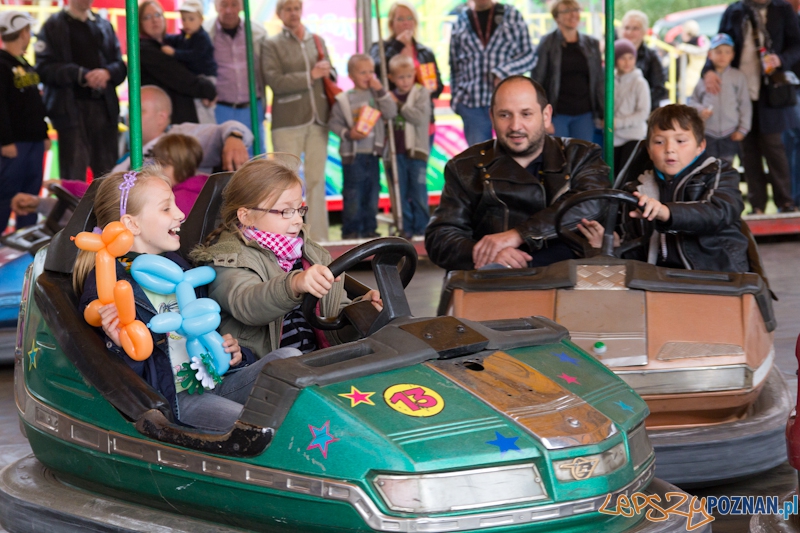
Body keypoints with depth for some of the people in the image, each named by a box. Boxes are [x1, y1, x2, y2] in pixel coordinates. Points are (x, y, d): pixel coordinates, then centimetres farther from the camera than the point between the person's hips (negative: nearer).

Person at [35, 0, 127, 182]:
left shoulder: (104, 26, 19)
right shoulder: (54, 26, 6)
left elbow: (121, 66, 12)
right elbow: (44, 68, -6)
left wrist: (107, 73, -11)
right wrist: (81, 75, -18)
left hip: (104, 106, 4)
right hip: (71, 108, -4)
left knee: (107, 172, 3)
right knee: (74, 175, -7)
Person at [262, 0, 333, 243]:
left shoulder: (317, 41, 14)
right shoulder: (272, 45, 2)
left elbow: (331, 75, 18)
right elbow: (274, 81, -11)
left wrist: (327, 71, -5)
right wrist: (310, 76, -12)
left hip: (318, 120, 4)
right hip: (288, 122, -3)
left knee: (317, 181, 5)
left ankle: (320, 238, 9)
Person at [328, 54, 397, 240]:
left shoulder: (377, 95, 5)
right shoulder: (344, 99, -3)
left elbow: (391, 113, -8)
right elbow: (334, 122, -3)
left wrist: (380, 91, -11)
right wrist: (348, 133, -18)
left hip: (373, 154, 4)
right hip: (352, 154, -4)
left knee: (372, 193, 10)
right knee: (352, 196, -1)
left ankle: (369, 229, 20)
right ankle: (350, 230, 6)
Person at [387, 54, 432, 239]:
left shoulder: (421, 93, -2)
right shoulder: (391, 96, 9)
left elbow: (420, 117, -16)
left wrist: (399, 104, -13)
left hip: (416, 151, -4)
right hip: (397, 152, 4)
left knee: (419, 194, -1)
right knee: (401, 194, 7)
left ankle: (422, 229, 8)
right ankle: (407, 228, 15)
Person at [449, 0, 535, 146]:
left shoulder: (512, 15, 6)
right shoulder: (460, 22, 10)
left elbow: (528, 55, 2)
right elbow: (455, 66, 14)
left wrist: (503, 72, -13)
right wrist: (456, 96, 6)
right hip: (472, 105, 1)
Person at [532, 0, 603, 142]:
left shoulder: (592, 44, 10)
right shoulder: (547, 44, -2)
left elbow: (599, 81, 13)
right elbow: (536, 81, -3)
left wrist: (603, 114, 7)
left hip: (584, 114, 4)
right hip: (557, 113, -4)